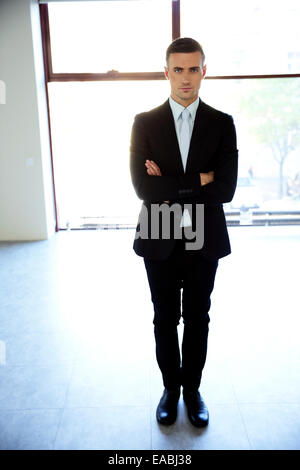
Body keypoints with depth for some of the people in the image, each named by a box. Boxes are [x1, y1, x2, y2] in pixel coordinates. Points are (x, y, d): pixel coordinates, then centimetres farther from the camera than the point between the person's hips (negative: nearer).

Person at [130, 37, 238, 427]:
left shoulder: (222, 124, -1)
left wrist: (171, 191, -16)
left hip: (204, 239, 1)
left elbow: (225, 189, -12)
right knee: (165, 319, 15)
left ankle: (192, 388, 37)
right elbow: (143, 186, -15)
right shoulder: (145, 123, -2)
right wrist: (198, 181, -16)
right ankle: (170, 388, 37)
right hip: (160, 240, 0)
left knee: (197, 319, 15)